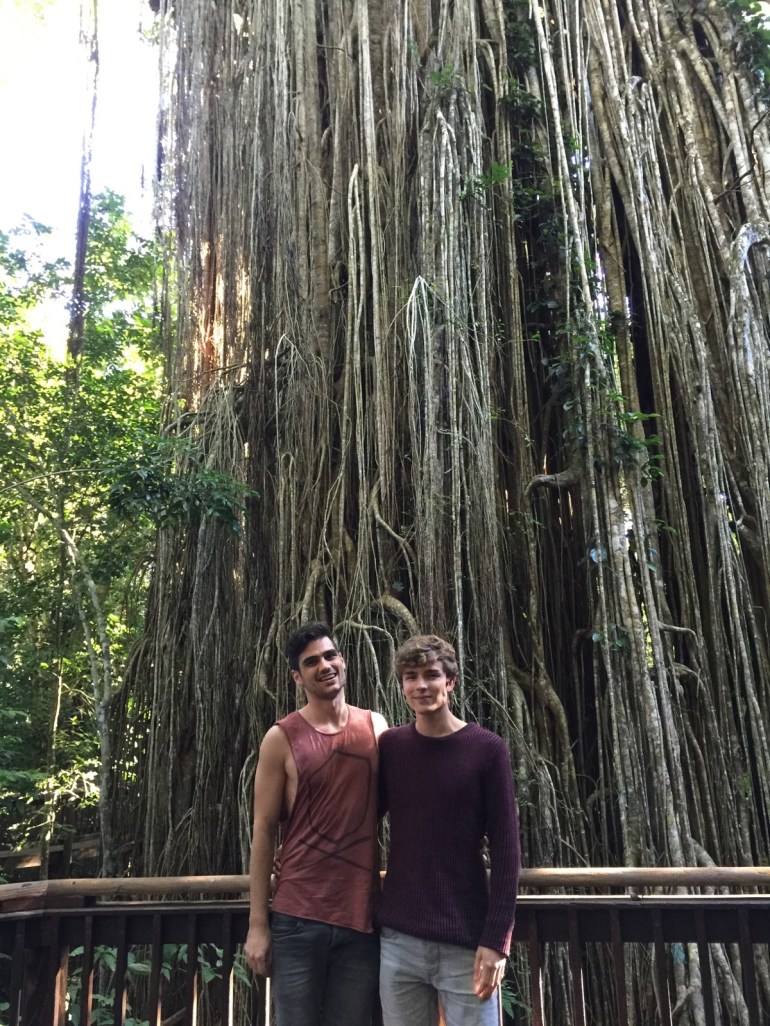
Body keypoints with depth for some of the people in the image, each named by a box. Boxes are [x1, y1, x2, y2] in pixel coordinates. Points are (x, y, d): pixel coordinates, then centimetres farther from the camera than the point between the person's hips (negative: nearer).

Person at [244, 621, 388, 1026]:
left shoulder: (375, 726, 4)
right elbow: (263, 831, -3)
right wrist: (257, 924, -5)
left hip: (362, 916, 3)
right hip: (298, 917, -3)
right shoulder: (282, 738, -6)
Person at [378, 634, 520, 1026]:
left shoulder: (486, 749, -7)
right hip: (398, 939, 3)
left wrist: (496, 939, -11)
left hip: (467, 941, -2)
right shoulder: (390, 746, 2)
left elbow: (505, 849, -7)